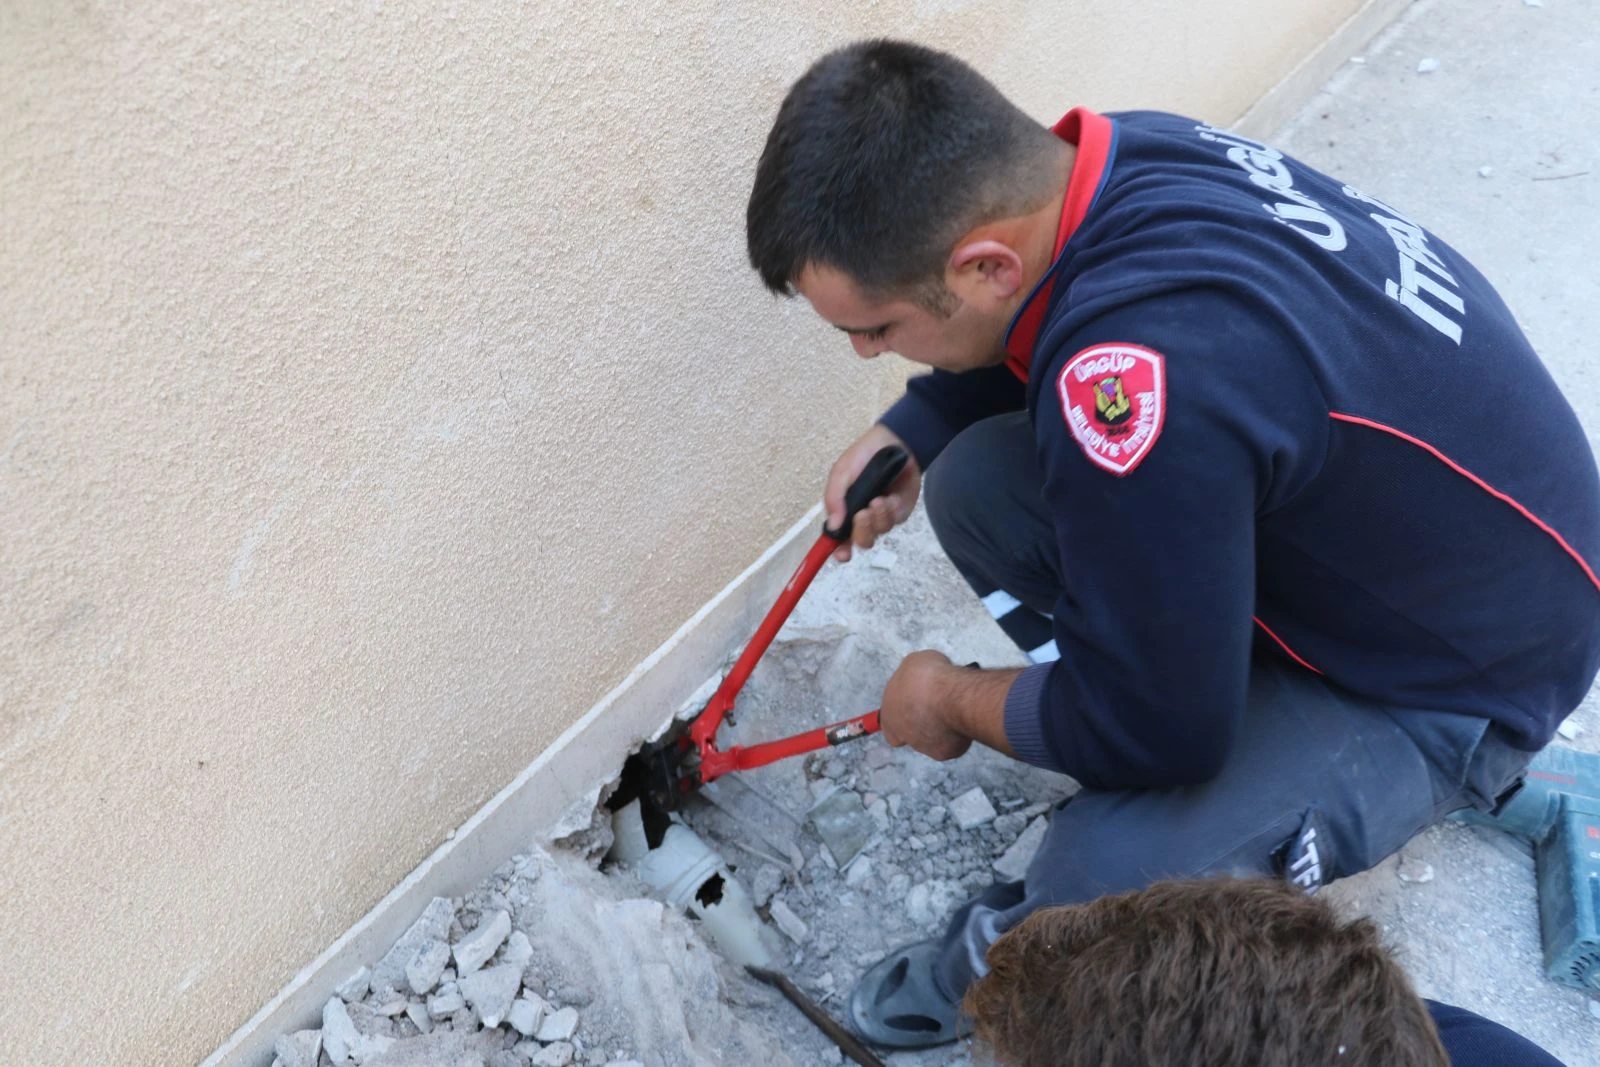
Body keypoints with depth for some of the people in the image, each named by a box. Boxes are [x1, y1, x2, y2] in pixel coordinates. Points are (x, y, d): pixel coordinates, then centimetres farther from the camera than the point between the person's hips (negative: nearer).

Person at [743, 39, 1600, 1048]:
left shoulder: (1142, 372, -41)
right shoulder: (1116, 151, -14)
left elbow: (1152, 731, -28)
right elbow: (1027, 333, 12)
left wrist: (957, 702, -10)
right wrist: (904, 436, 1)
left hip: (1454, 671, -8)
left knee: (1109, 886, -28)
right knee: (976, 480, -5)